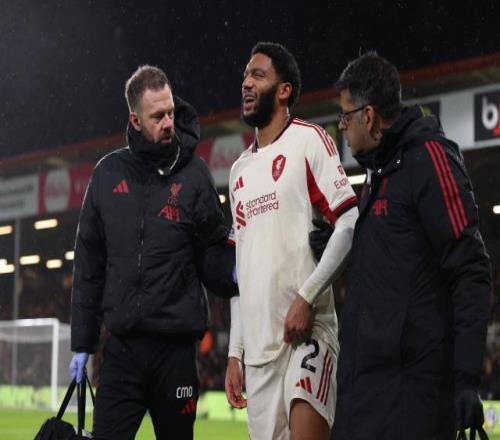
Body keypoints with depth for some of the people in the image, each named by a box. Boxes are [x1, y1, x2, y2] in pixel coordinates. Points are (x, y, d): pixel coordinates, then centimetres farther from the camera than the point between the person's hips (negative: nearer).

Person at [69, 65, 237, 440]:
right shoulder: (109, 173, 6)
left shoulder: (194, 173, 1)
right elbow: (89, 264, 10)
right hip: (122, 346, 2)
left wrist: (234, 270, -21)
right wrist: (81, 342, 9)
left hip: (176, 347, -1)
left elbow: (212, 254, 3)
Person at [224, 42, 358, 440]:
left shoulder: (308, 140, -1)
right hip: (257, 344, 7)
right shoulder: (240, 170, 21)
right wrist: (234, 352, 17)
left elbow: (350, 225, -9)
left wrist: (307, 297, -17)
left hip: (305, 331, -7)